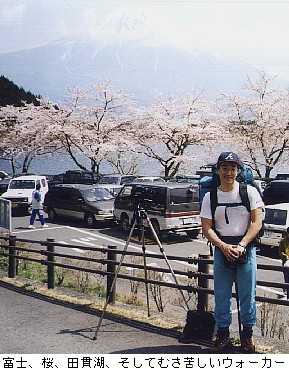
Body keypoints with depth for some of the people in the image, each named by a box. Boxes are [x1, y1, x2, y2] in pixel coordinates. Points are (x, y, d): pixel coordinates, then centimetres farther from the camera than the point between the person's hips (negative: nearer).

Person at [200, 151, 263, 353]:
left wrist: (241, 245, -15)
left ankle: (247, 334, 21)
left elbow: (257, 221, -6)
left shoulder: (249, 192, -2)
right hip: (221, 248, 2)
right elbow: (207, 228, 0)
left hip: (246, 248, -2)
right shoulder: (210, 197, 2)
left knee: (247, 294, 5)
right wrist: (223, 246, -14)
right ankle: (223, 333, 21)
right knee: (221, 294, 8)